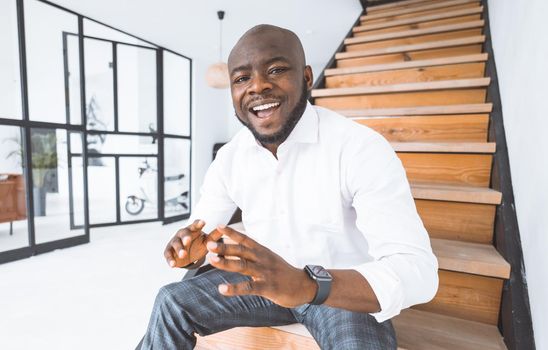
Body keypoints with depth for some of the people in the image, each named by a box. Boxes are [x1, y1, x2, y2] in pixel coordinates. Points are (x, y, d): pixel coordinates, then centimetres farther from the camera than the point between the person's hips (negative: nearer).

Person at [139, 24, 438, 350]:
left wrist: (309, 284, -47)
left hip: (347, 293, -3)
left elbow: (418, 270, -30)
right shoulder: (229, 157, -7)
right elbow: (205, 231, 2)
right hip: (266, 282, 4)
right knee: (172, 303, -7)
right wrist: (191, 248, -22)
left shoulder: (361, 148, -24)